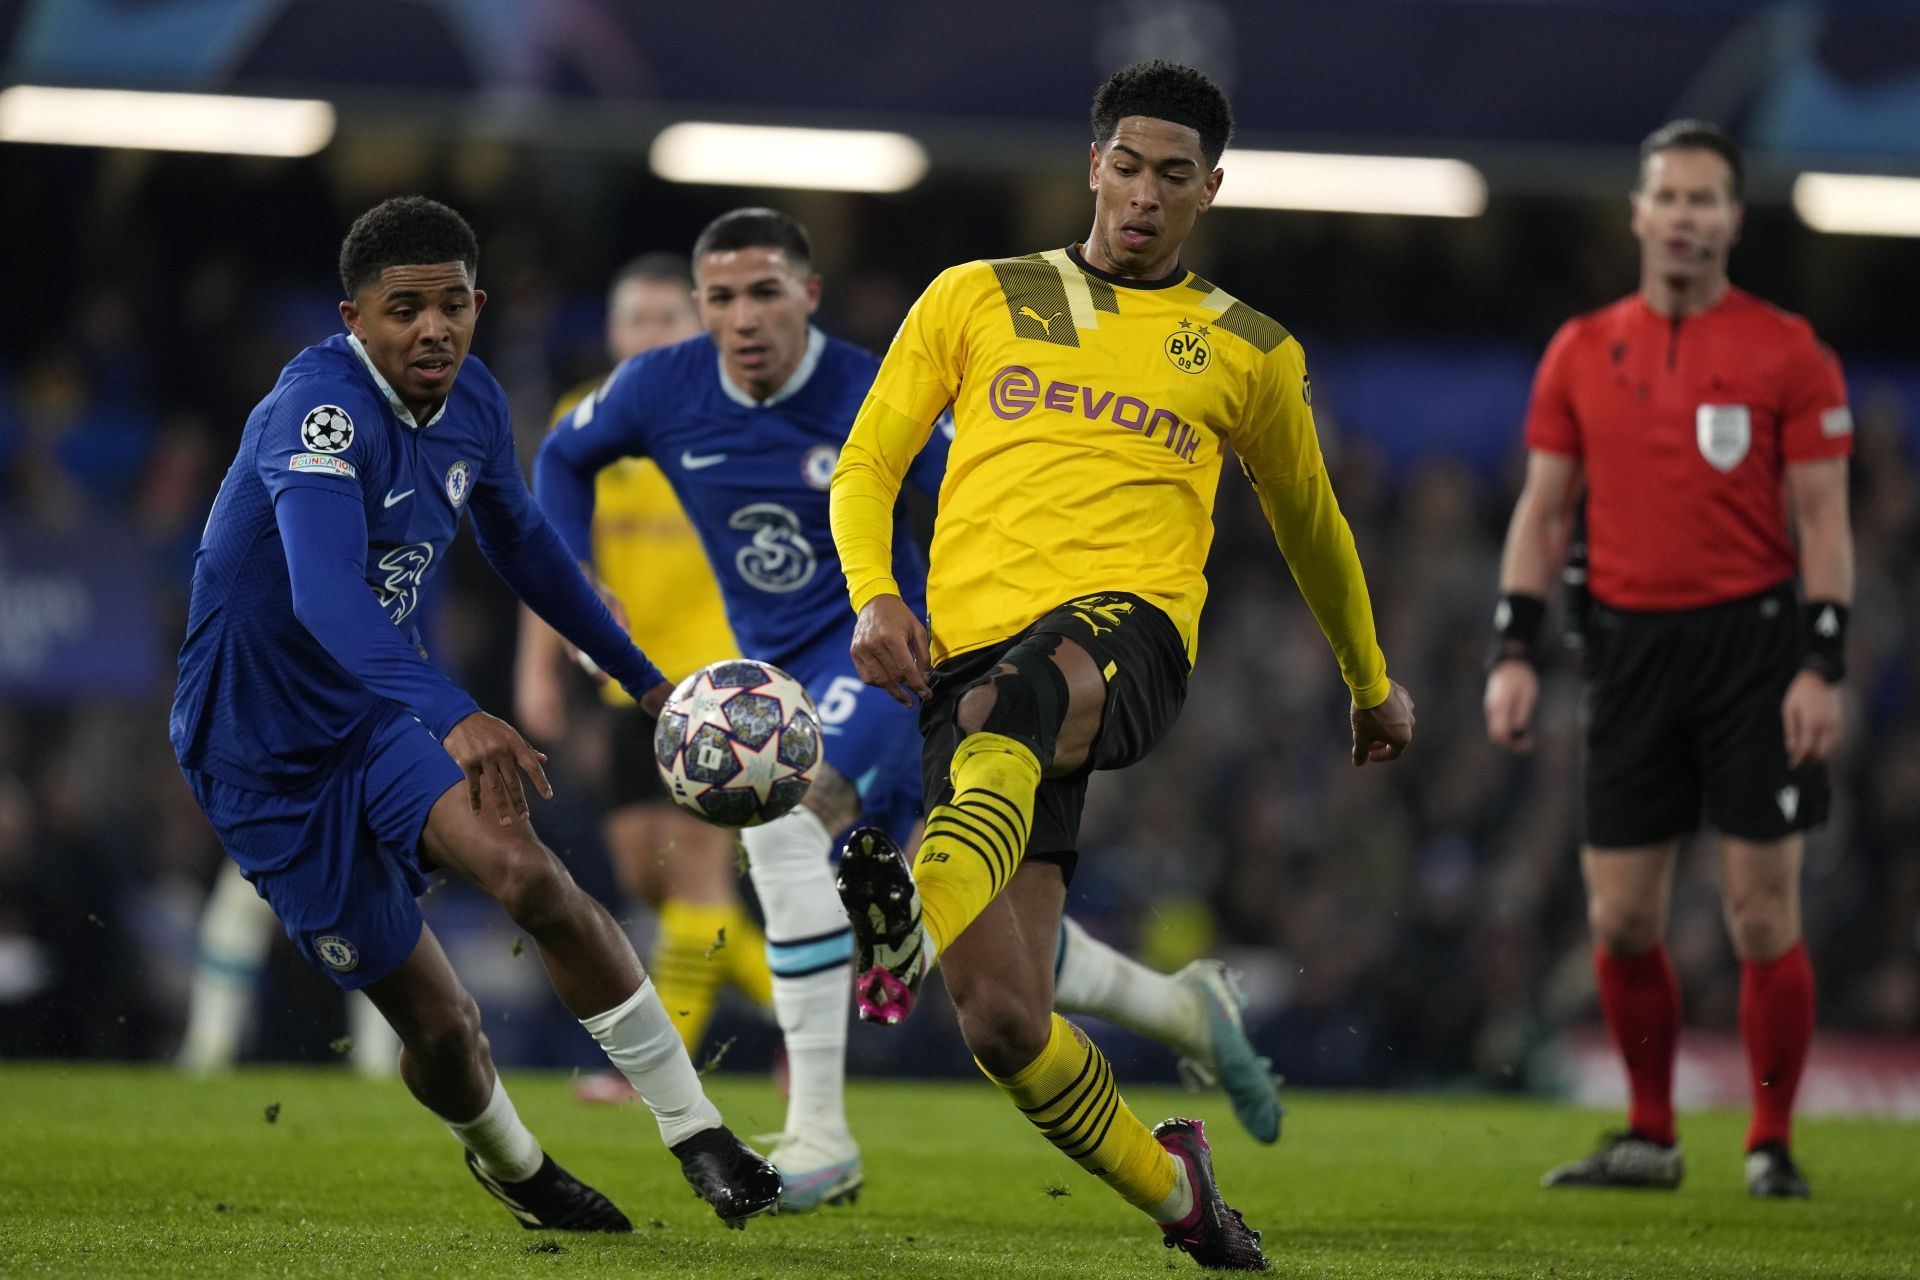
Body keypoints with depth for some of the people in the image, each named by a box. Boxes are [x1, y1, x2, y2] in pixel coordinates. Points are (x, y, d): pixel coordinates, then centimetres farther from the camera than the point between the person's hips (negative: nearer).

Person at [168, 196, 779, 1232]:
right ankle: (506, 1162, 31)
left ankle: (696, 1134, -19)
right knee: (436, 1021, -3)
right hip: (265, 751, -5)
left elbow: (520, 543, 19)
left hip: (384, 710, 5)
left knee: (530, 877, -24)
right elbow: (325, 592, -45)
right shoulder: (319, 409, -28)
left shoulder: (471, 401, -2)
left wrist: (638, 675, 26)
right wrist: (453, 718, -59)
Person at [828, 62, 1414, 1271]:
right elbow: (868, 462, 15)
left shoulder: (1248, 349, 20)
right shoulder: (978, 298, 19)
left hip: (1126, 627, -1)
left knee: (1012, 702, -43)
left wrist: (1372, 681, 46)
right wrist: (874, 597, -5)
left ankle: (921, 901, -69)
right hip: (974, 651, 1)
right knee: (1005, 1022, -10)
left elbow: (1309, 522, 35)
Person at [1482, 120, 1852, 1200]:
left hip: (1753, 642, -3)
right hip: (1631, 650, 3)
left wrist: (1824, 666, -10)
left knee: (1764, 918, -4)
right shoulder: (1583, 351, 9)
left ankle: (1772, 1147, 7)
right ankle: (1650, 1140, 17)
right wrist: (1514, 652, 3)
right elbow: (1543, 510, 12)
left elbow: (1824, 521, -2)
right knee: (1622, 920, 3)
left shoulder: (1787, 351, -1)